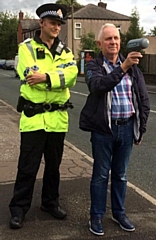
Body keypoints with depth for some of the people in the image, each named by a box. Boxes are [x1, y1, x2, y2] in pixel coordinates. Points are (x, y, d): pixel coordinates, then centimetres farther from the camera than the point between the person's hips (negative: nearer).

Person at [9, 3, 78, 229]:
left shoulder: (64, 50, 9)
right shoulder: (27, 47, -2)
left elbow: (72, 75, -11)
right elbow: (32, 77, -19)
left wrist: (46, 77, -24)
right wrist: (58, 77, -13)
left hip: (58, 117, 4)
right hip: (33, 116, -4)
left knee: (53, 164, 16)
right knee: (28, 166, 2)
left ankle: (50, 202, 32)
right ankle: (18, 208, 17)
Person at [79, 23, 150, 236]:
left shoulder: (132, 66, 7)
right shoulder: (93, 66, -3)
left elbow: (144, 99, 9)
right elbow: (98, 85, -27)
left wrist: (140, 128, 6)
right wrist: (122, 68, -38)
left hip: (127, 127, 3)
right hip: (103, 129, -3)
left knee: (120, 174, 15)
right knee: (101, 174, 7)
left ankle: (119, 212, 30)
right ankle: (97, 216, 21)